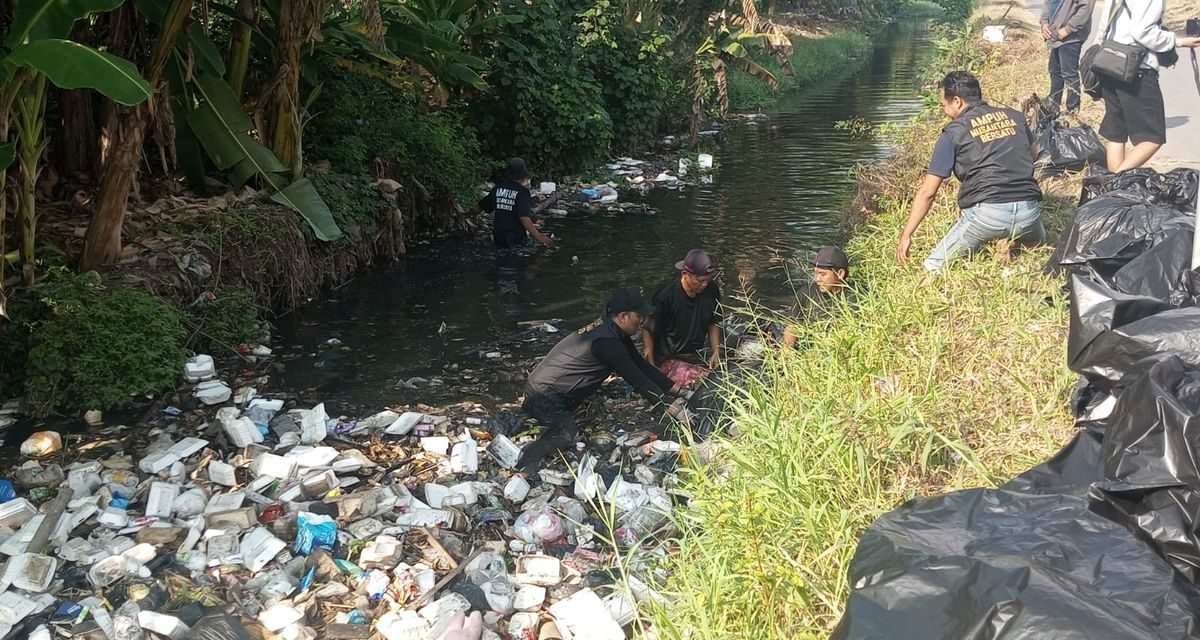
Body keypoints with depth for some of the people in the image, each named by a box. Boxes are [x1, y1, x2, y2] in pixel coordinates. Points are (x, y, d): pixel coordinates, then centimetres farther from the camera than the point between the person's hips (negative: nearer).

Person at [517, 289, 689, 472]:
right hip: (544, 396, -10)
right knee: (567, 434, -21)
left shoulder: (613, 332, 3)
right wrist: (670, 407, -20)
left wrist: (675, 388, 3)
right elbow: (636, 379, -24)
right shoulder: (607, 341, -26)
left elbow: (641, 366, 7)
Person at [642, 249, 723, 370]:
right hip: (667, 359, -4)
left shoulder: (712, 291, -6)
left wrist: (716, 352, 0)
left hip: (696, 356, 5)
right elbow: (648, 332, -13)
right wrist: (651, 368, -18)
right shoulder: (665, 297, -22)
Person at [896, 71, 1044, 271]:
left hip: (986, 214, -4)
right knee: (1039, 244, 36)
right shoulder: (1014, 116, 13)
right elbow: (1033, 154, 32)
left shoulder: (953, 132, 2)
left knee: (933, 266, 6)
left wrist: (906, 236, 8)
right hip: (1028, 212, 4)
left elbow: (927, 192, 1)